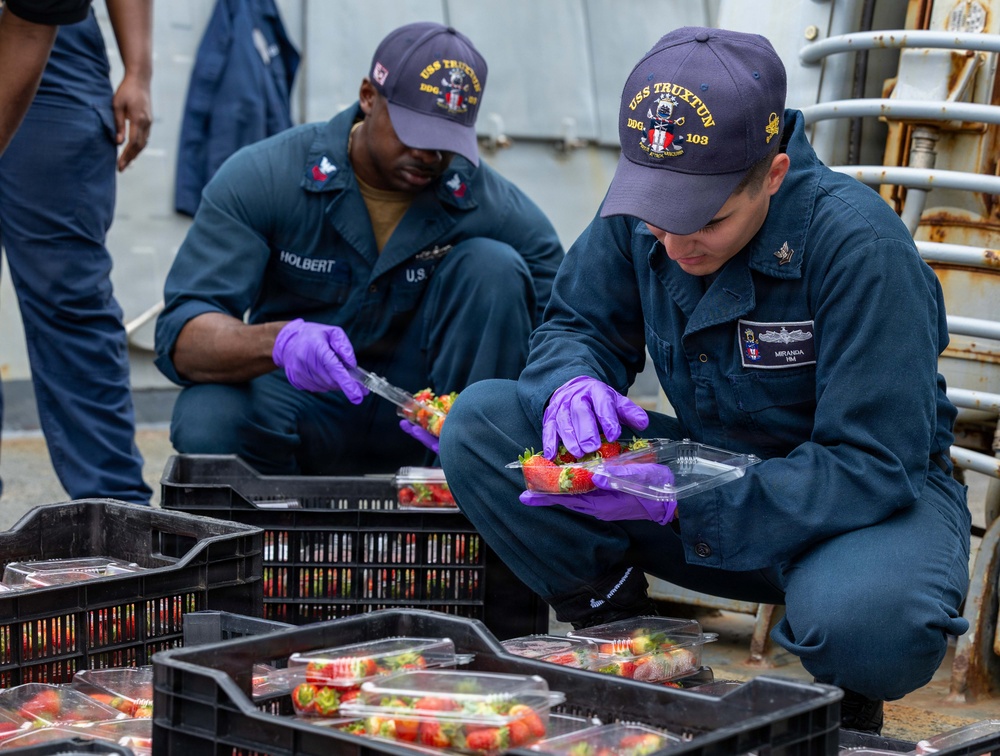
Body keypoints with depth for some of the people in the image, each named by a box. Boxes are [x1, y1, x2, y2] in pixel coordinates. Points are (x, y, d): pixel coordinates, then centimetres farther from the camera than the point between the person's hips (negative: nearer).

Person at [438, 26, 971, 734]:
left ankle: (842, 703, -3)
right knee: (480, 422, -16)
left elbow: (875, 464, -28)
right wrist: (573, 382, -21)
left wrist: (680, 502, -35)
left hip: (875, 500, -4)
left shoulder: (859, 243, -26)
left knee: (866, 623, -42)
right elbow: (576, 325, 6)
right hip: (708, 475, 5)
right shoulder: (638, 212, -9)